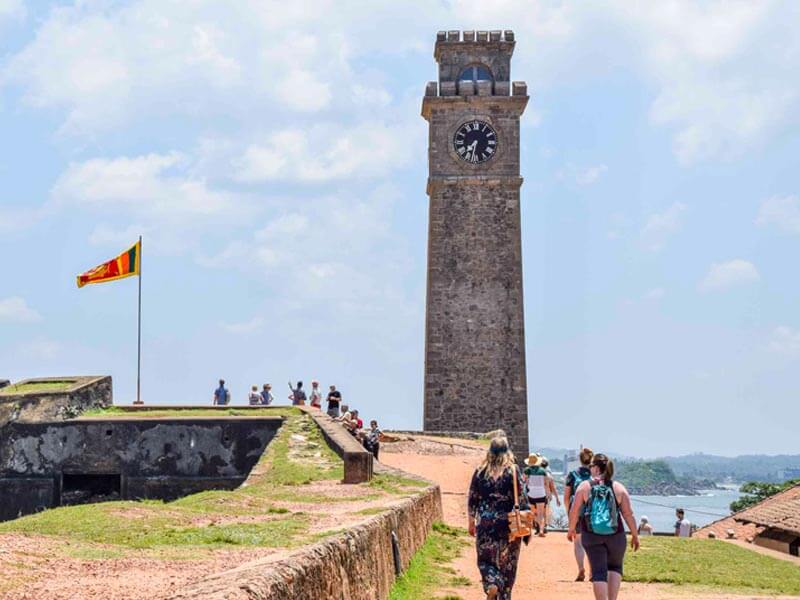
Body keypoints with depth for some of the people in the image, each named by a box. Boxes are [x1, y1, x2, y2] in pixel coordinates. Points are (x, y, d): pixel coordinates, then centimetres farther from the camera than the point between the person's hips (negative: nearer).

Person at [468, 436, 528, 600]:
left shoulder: (480, 471, 0)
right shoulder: (513, 470, -5)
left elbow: (472, 500, 4)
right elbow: (521, 498, -7)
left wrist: (471, 522, 16)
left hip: (485, 524, 1)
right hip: (509, 524, -1)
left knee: (485, 560, 12)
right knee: (507, 563, 12)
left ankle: (491, 585, -15)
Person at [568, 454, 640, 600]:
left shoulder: (584, 486, -4)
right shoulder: (619, 488, 0)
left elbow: (574, 511, -3)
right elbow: (628, 514, -2)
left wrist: (571, 529, 14)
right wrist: (635, 535, 8)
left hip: (591, 536, -1)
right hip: (615, 535, 1)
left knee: (599, 572, 3)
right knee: (615, 567, 22)